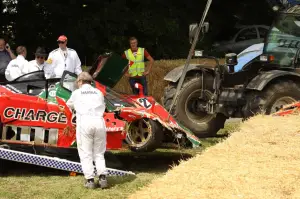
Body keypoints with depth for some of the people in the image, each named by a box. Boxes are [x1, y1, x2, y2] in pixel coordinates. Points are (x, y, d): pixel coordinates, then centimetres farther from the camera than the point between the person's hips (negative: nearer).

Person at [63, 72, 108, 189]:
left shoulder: (77, 93, 18)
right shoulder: (98, 93, 21)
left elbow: (69, 105, 34)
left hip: (84, 122, -2)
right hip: (99, 122, 2)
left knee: (85, 153, 3)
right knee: (99, 153, 12)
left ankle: (90, 180, -4)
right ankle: (102, 177, -2)